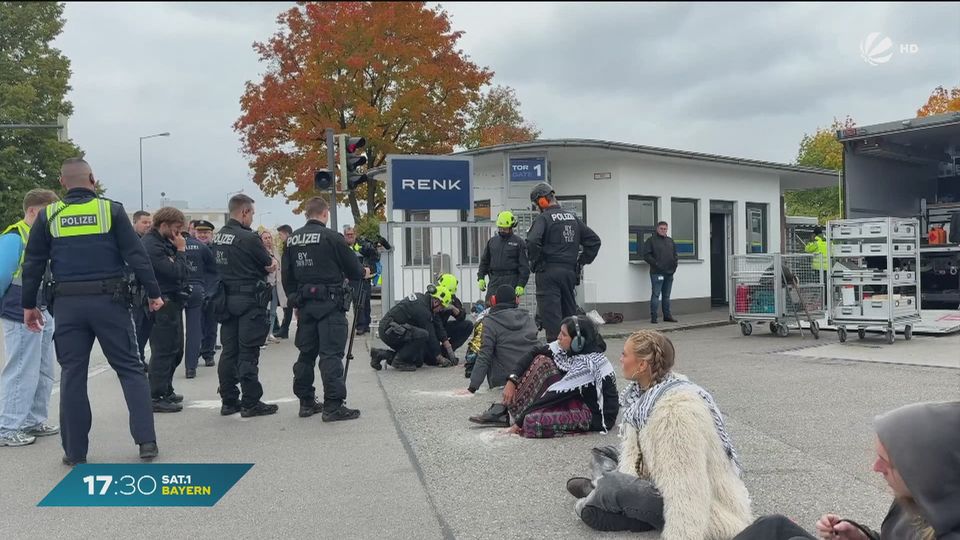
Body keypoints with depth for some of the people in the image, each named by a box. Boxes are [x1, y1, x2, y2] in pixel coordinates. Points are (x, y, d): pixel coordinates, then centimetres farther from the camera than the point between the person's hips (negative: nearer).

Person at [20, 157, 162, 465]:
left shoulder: (48, 215, 5)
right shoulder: (111, 209, -1)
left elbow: (33, 264, 6)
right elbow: (136, 255, -4)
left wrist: (29, 305, 15)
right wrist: (153, 293, 2)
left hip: (68, 303, 2)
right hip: (109, 300, -1)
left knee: (72, 374, 9)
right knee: (129, 368, 7)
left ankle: (75, 451, 13)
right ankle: (146, 440, 2)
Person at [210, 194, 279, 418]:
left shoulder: (217, 237, 8)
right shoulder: (248, 238, -16)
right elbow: (269, 266, -9)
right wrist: (270, 262, 14)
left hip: (227, 298, 7)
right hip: (249, 299, -7)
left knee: (229, 350, 11)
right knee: (248, 353, -3)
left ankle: (229, 401, 16)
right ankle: (250, 403, 2)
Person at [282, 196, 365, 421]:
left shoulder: (292, 240, 8)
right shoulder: (331, 237, -11)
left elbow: (287, 276, 12)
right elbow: (354, 271, -5)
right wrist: (362, 272, 17)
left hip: (305, 303, 6)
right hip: (329, 302, -6)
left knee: (306, 352, 13)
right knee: (331, 353, -6)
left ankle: (306, 402, 19)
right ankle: (333, 406, -7)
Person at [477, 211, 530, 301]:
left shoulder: (518, 242, 2)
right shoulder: (492, 241, 16)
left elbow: (524, 266, -2)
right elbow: (484, 261, 21)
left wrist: (521, 285, -10)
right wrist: (480, 278, 8)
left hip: (511, 281, -4)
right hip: (494, 280, 4)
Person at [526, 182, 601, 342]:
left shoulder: (543, 218, -7)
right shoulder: (573, 218, 14)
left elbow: (532, 241, -23)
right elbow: (594, 240, 15)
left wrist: (535, 263, -8)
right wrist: (581, 262, 16)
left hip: (548, 273, -7)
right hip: (570, 272, 7)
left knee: (551, 317, -6)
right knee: (570, 315, 14)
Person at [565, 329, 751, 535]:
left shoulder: (678, 409, -29)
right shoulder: (644, 392, -1)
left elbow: (686, 489, -32)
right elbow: (633, 448, 2)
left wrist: (680, 534, -34)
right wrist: (627, 482, -14)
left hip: (697, 511, -9)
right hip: (665, 486, 9)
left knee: (611, 486, -20)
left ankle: (597, 492, 8)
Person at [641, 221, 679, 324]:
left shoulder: (670, 241, 19)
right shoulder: (651, 240, -1)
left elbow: (675, 254, 26)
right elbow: (645, 254, -8)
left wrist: (675, 260, 5)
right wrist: (655, 263, -17)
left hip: (669, 273, 6)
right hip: (657, 272, -6)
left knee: (666, 296, 11)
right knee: (656, 295, -7)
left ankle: (667, 315, 17)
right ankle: (654, 316, -5)